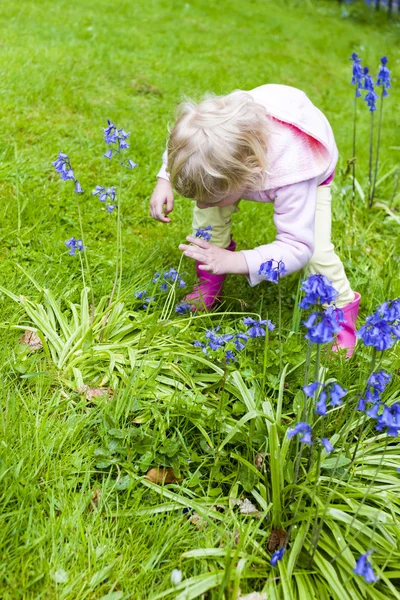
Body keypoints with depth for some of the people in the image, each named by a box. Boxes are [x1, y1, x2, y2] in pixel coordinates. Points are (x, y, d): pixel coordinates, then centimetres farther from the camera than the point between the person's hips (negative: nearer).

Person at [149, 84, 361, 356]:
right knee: (207, 214, -17)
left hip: (312, 169, -4)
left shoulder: (292, 174, -49)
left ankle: (343, 311, 8)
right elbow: (180, 143, -11)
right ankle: (210, 283, 6)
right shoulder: (217, 129, -38)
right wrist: (165, 180, -26)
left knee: (317, 251, -19)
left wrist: (234, 261, -53)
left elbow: (298, 247, -44)